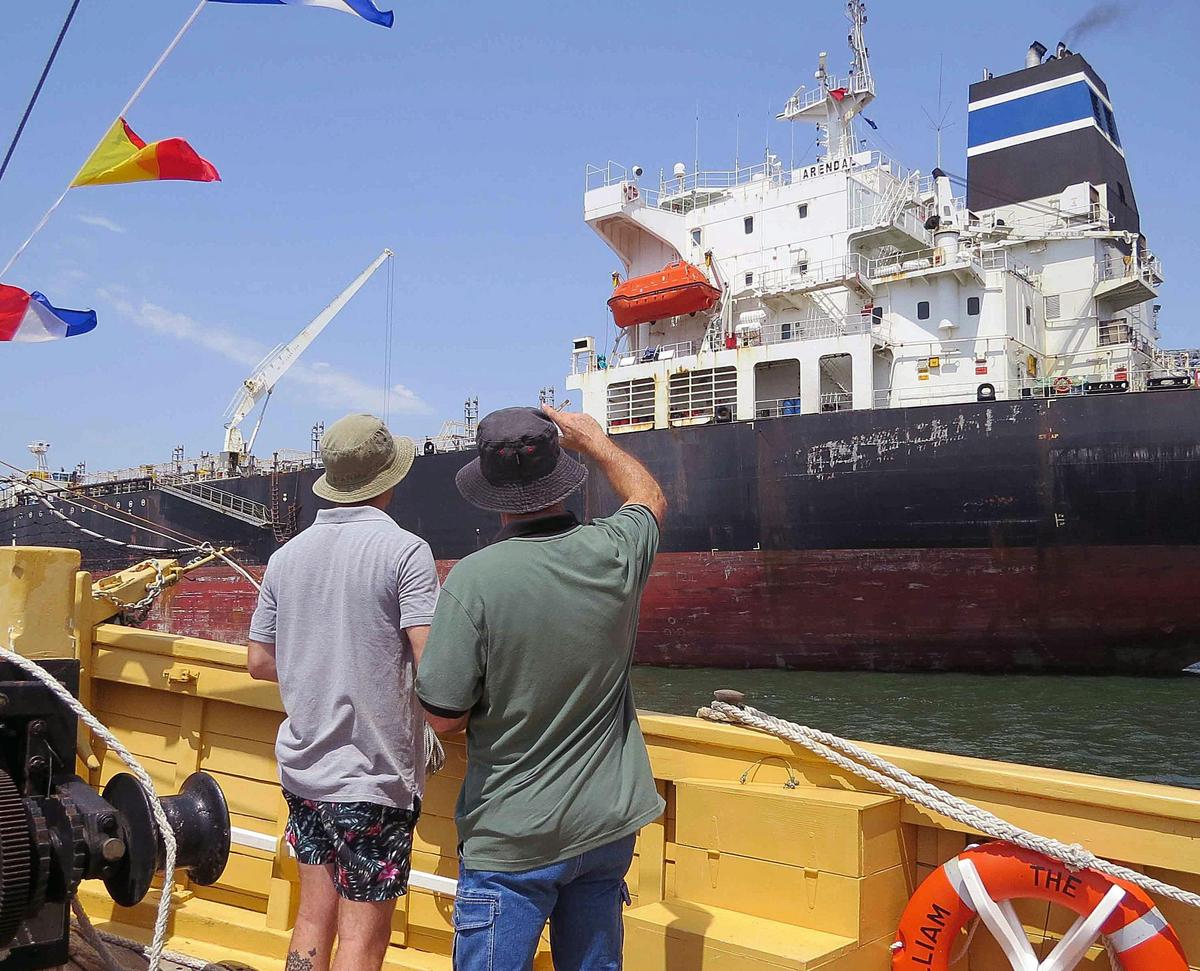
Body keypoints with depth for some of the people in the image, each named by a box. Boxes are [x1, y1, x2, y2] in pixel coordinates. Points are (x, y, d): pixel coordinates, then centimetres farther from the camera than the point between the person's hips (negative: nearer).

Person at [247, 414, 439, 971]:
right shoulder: (403, 551, -13)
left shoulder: (287, 555, 5)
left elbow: (259, 662, 11)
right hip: (374, 777, -6)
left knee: (314, 918, 18)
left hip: (303, 766, 6)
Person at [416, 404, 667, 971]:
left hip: (512, 840, -4)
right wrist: (592, 438, 30)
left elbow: (444, 716, -14)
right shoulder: (614, 555, -7)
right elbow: (649, 497, 17)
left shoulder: (474, 578, -20)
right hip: (608, 826, 5)